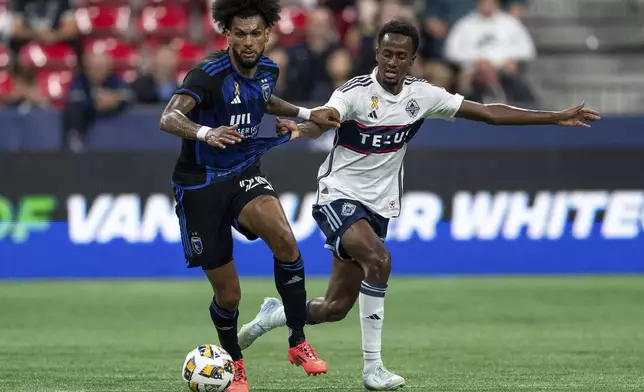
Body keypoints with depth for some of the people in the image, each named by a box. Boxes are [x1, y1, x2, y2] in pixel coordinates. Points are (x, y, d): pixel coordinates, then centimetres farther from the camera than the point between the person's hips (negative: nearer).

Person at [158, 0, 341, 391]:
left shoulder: (266, 70, 0)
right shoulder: (209, 74, -21)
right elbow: (169, 118, -39)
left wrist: (307, 113, 15)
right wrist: (206, 132, -57)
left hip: (244, 175, 4)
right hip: (200, 183, -4)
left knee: (284, 238, -28)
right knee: (228, 293, 0)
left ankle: (298, 342, -15)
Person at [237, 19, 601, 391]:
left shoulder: (422, 95, -2)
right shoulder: (356, 92, -17)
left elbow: (488, 112, 4)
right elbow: (322, 121, -37)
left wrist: (556, 117, 3)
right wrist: (300, 128, -62)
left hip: (377, 206, 6)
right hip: (340, 197, -5)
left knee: (337, 307, 4)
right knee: (379, 260, -32)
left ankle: (277, 313, 35)